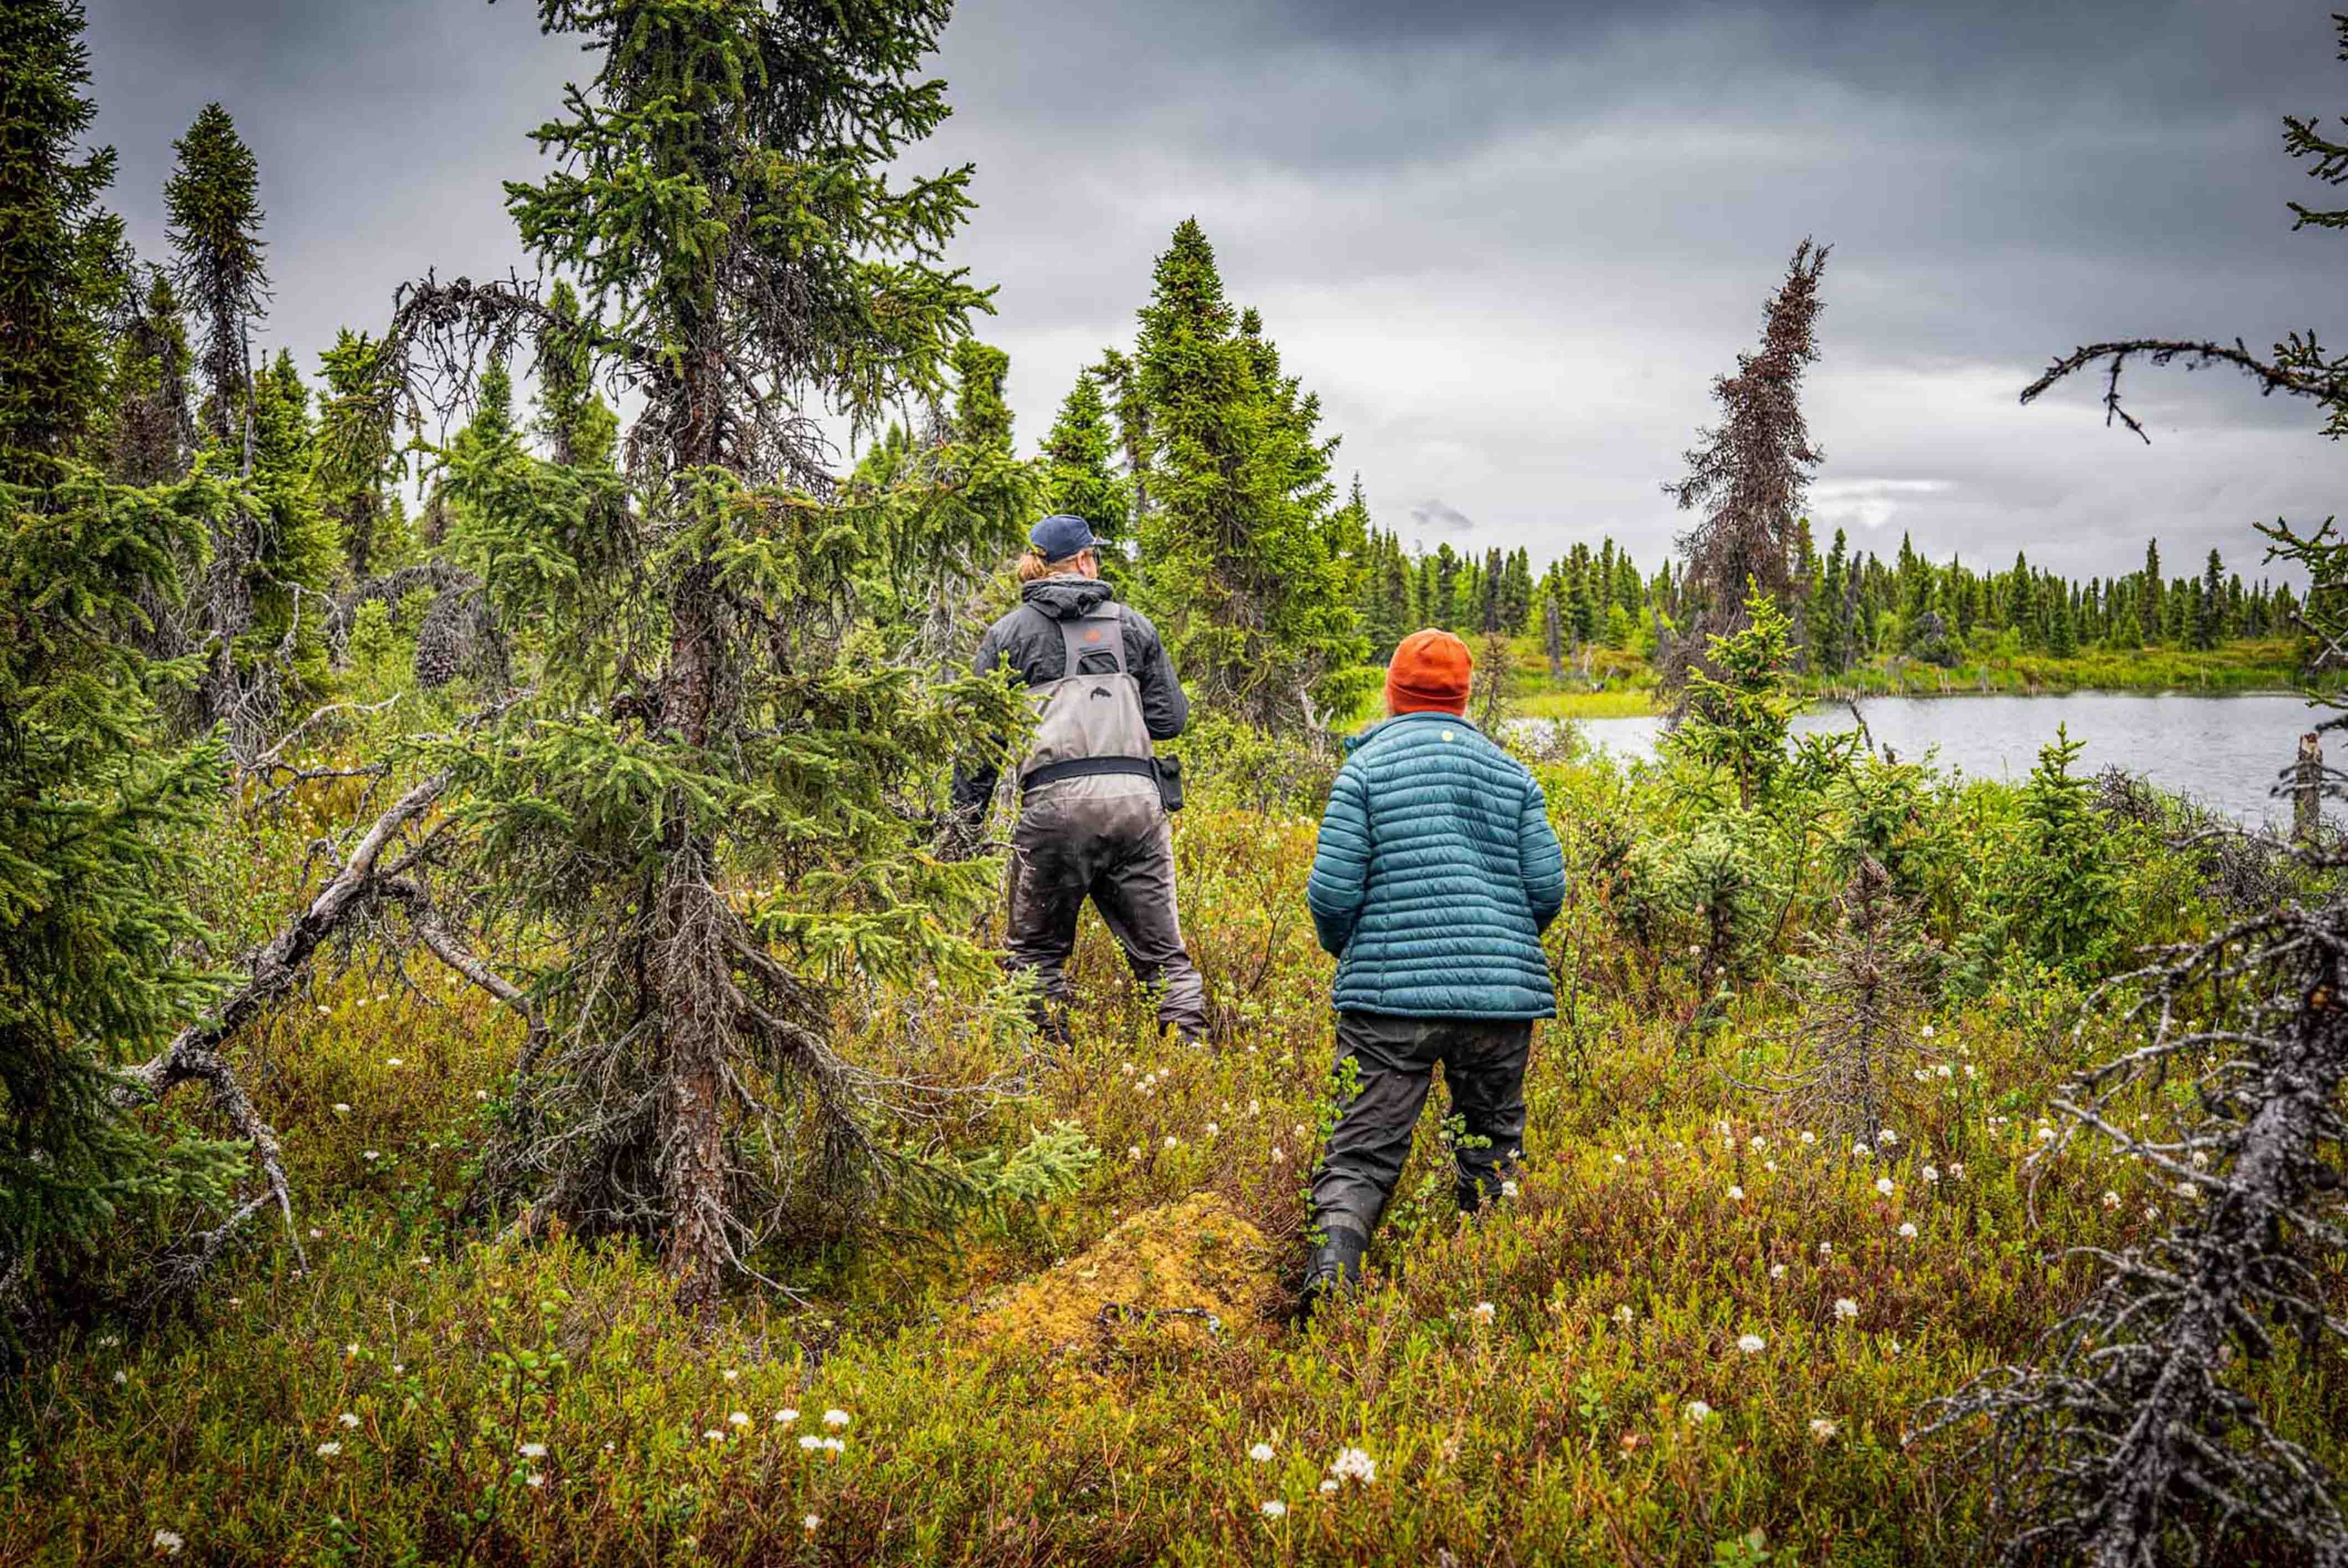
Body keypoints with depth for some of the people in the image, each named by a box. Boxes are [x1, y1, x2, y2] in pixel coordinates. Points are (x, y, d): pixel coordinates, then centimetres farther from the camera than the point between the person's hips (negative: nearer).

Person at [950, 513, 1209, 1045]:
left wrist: (966, 820, 9)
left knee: (1036, 951, 11)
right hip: (1136, 799, 2)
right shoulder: (1132, 623, 15)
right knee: (1162, 951, 8)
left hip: (1056, 802, -2)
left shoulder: (1010, 632, 11)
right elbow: (1170, 719, 14)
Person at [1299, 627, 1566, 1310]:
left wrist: (1345, 949, 16)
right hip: (1502, 995, 3)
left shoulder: (1367, 766, 2)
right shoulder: (1510, 772, 12)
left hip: (1391, 991, -2)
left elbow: (1331, 889, -4)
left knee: (1363, 1149, -4)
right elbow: (1547, 889, 7)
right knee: (1492, 1151, 15)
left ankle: (1331, 1273, -24)